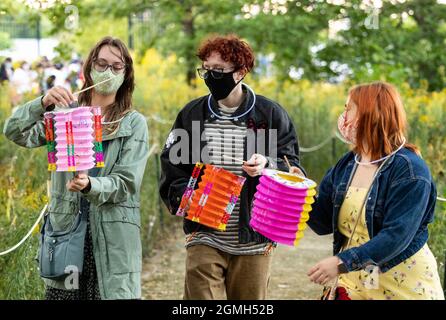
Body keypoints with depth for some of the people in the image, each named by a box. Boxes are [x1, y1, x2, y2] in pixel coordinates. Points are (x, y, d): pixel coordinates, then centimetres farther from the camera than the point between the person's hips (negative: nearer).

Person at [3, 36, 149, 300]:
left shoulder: (134, 123, 5)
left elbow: (126, 182, -4)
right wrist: (43, 103, -18)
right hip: (65, 228, 2)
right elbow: (15, 132, -1)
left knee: (115, 295, -8)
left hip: (113, 235, -2)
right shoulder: (66, 113, 10)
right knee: (61, 295, 0)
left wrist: (90, 186, -23)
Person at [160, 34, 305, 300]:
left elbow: (293, 167, 2)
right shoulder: (192, 114, 6)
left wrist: (268, 166, -18)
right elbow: (171, 166, 10)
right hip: (204, 239, 1)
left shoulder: (270, 114, 0)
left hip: (254, 240, 0)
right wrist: (185, 197, -9)